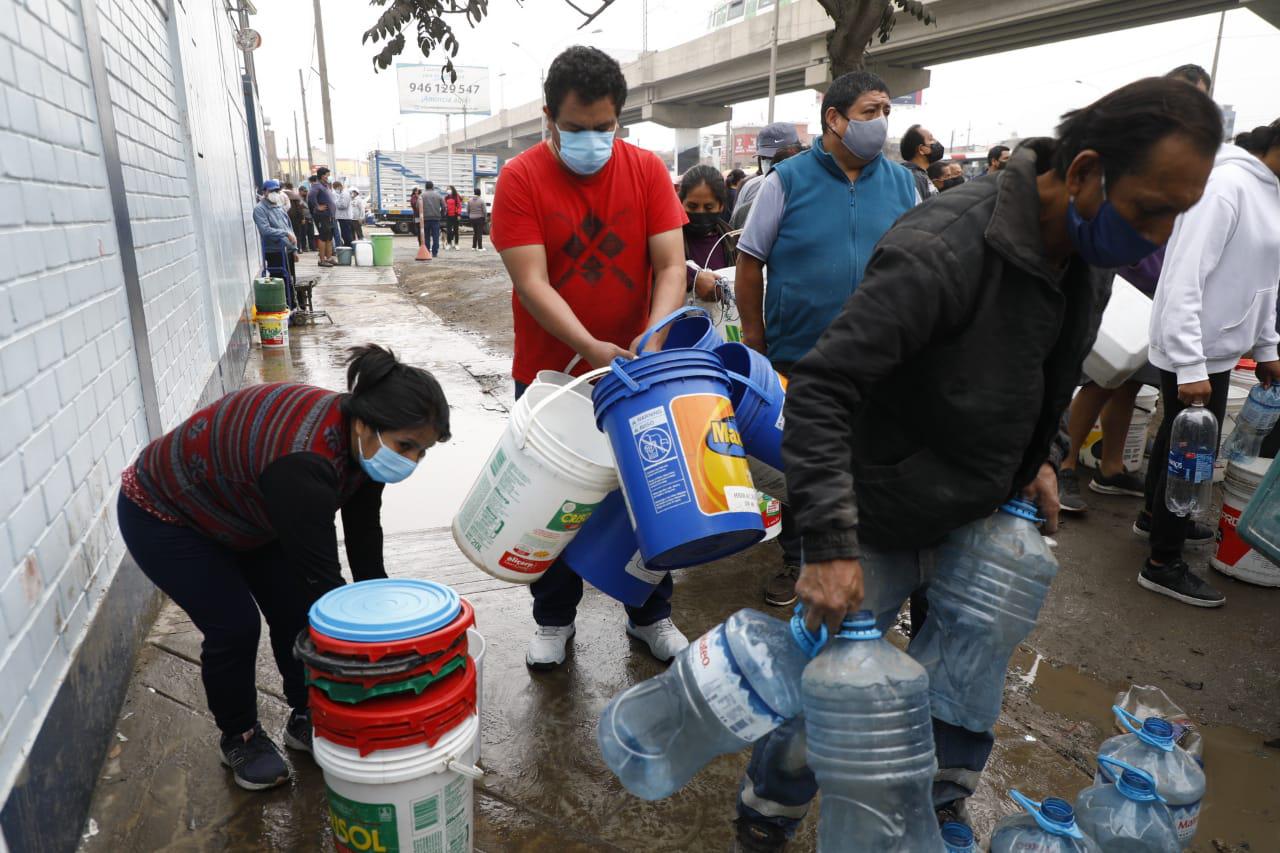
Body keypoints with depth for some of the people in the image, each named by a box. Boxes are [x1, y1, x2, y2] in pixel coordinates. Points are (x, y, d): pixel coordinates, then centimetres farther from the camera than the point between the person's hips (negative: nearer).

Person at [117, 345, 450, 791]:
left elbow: (366, 553, -10)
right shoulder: (303, 460, -41)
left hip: (242, 509, 7)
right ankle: (239, 737, 17)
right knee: (234, 626, -7)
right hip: (164, 515, -7)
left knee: (296, 609, 3)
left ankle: (307, 718, 20)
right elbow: (321, 578, -35)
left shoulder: (359, 443, -17)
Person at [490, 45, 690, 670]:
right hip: (550, 375, -1)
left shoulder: (647, 170, -3)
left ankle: (651, 617, 30)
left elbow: (671, 267, -8)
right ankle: (553, 619, 31)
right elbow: (531, 284, -16)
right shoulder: (520, 179, -8)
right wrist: (591, 348, -29)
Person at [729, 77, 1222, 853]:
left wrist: (1042, 455, 5)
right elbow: (821, 392, -29)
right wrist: (831, 546, -31)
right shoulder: (940, 253, -28)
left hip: (982, 522, 7)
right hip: (881, 527, -7)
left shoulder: (1093, 256, -2)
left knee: (969, 711, 19)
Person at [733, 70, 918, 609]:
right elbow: (750, 261, -2)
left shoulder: (901, 184, 5)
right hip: (797, 361, -2)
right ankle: (795, 560, 30)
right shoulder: (788, 180, -5)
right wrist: (755, 338, -2)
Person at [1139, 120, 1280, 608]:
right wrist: (1191, 367, -26)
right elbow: (1184, 280, -25)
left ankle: (1154, 515, 42)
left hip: (1218, 348, 9)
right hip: (1194, 352, -9)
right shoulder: (1227, 185, -20)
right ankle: (1163, 565, 11)